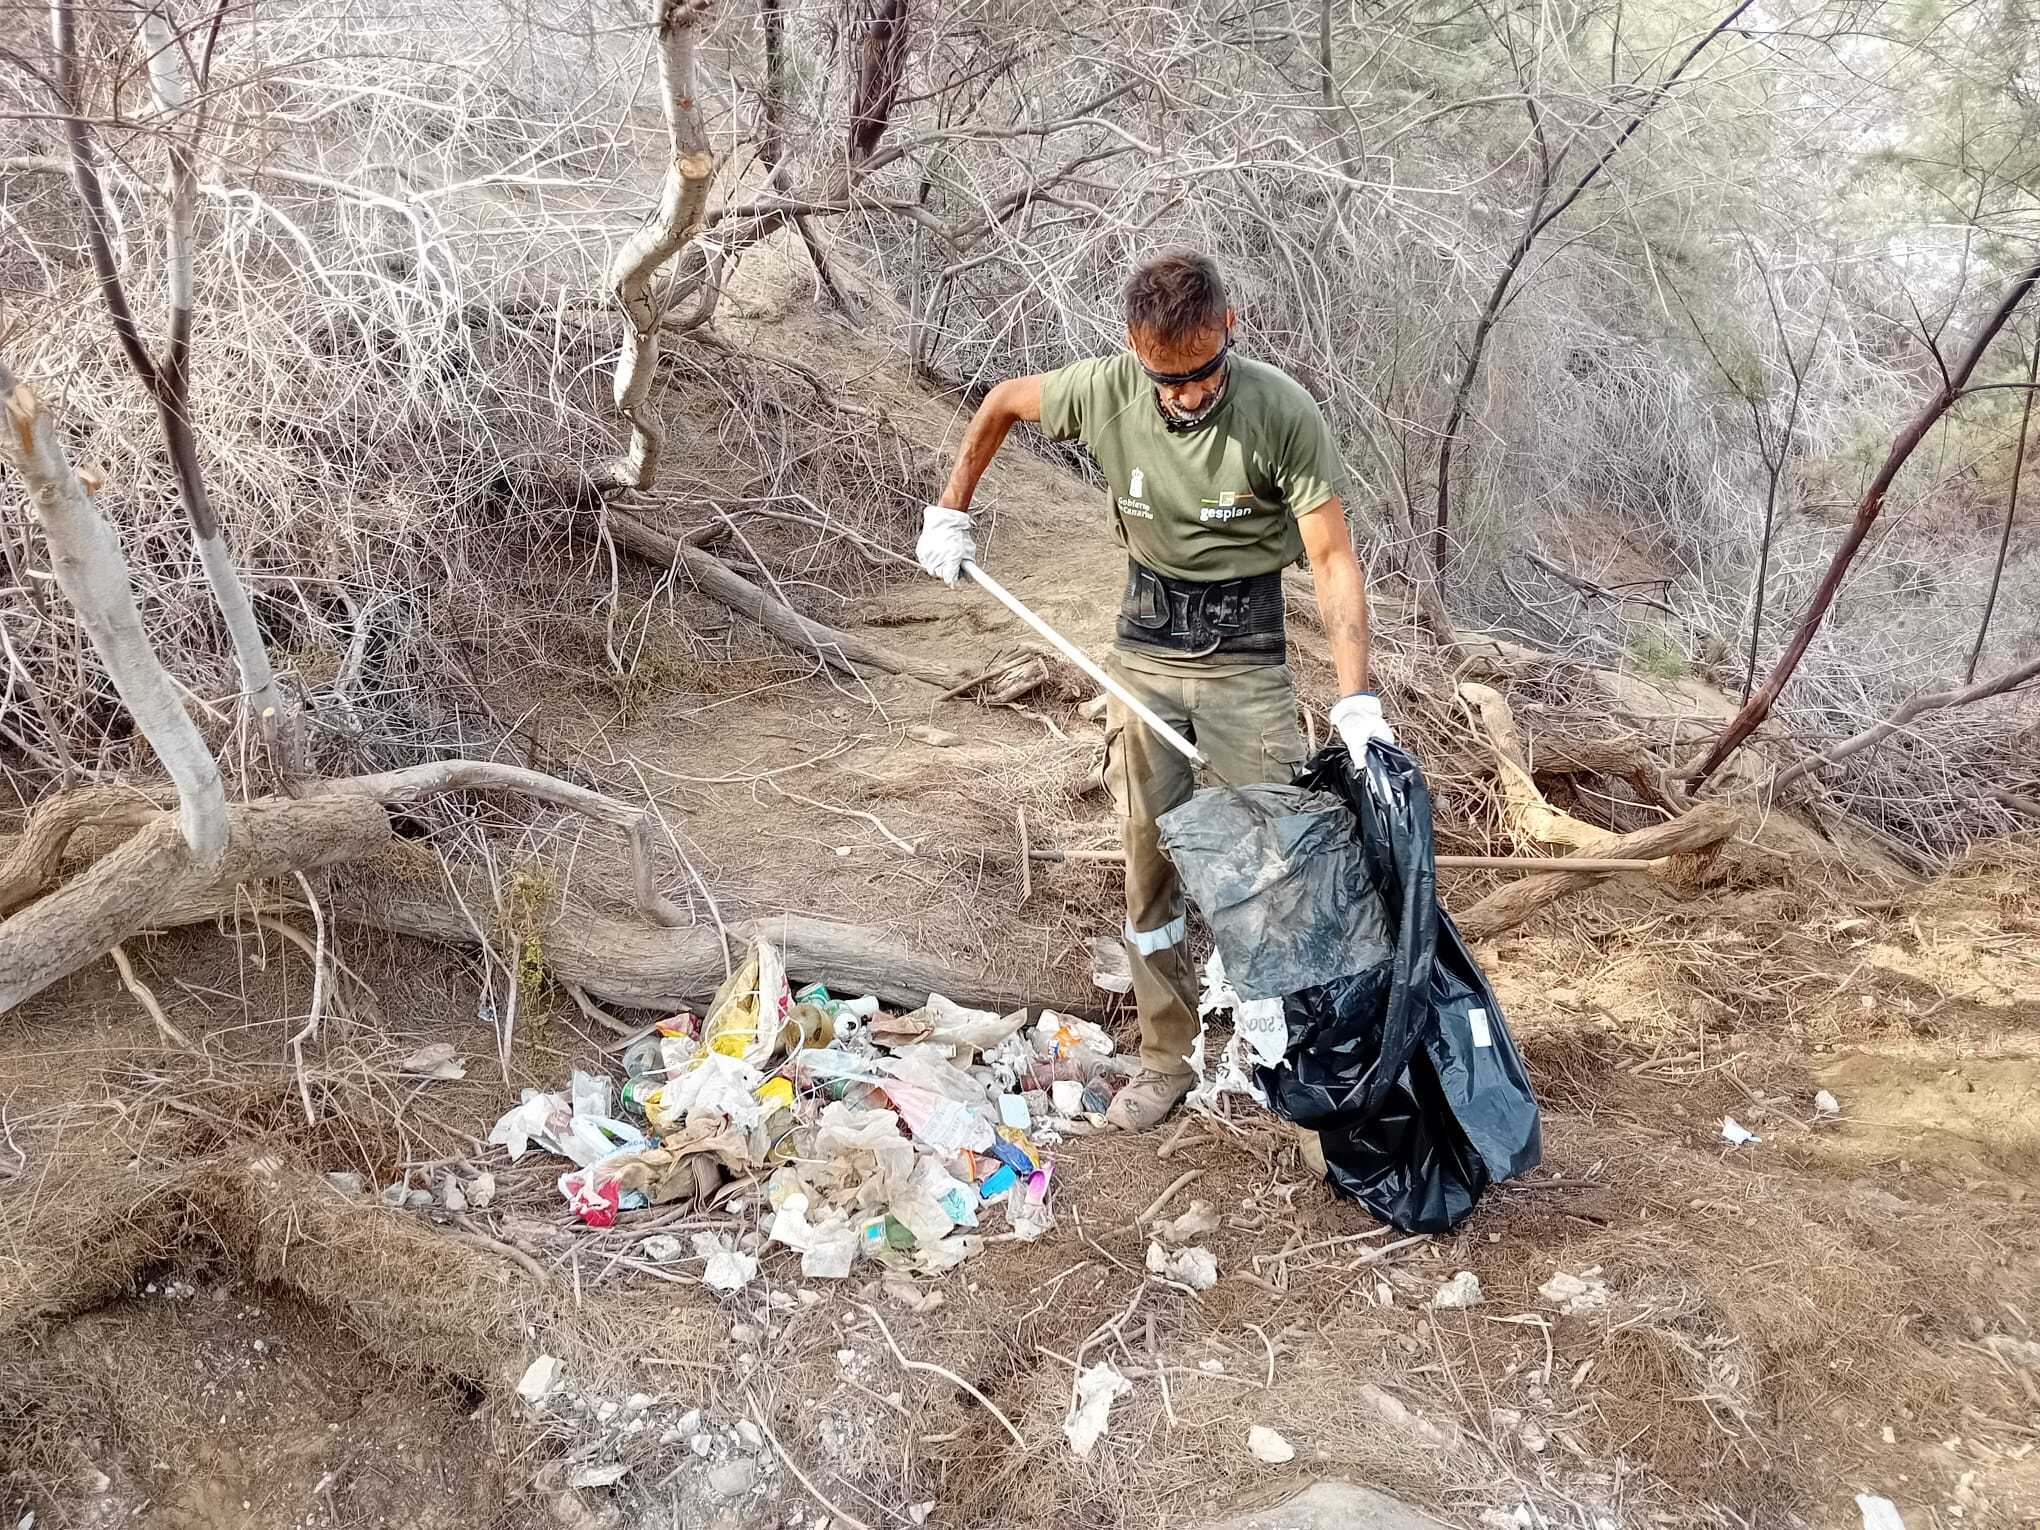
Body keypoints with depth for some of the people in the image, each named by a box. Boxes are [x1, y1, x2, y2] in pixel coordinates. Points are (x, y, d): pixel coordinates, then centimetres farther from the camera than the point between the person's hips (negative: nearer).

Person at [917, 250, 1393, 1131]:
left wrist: (1355, 697, -32)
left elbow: (1334, 558, -22)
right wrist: (949, 513, 8)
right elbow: (1003, 402, 8)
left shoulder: (1283, 414, -21)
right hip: (1146, 642, 3)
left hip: (1247, 648, -2)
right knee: (1150, 860, 6)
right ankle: (1168, 1057, 19)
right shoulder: (1105, 390, -13)